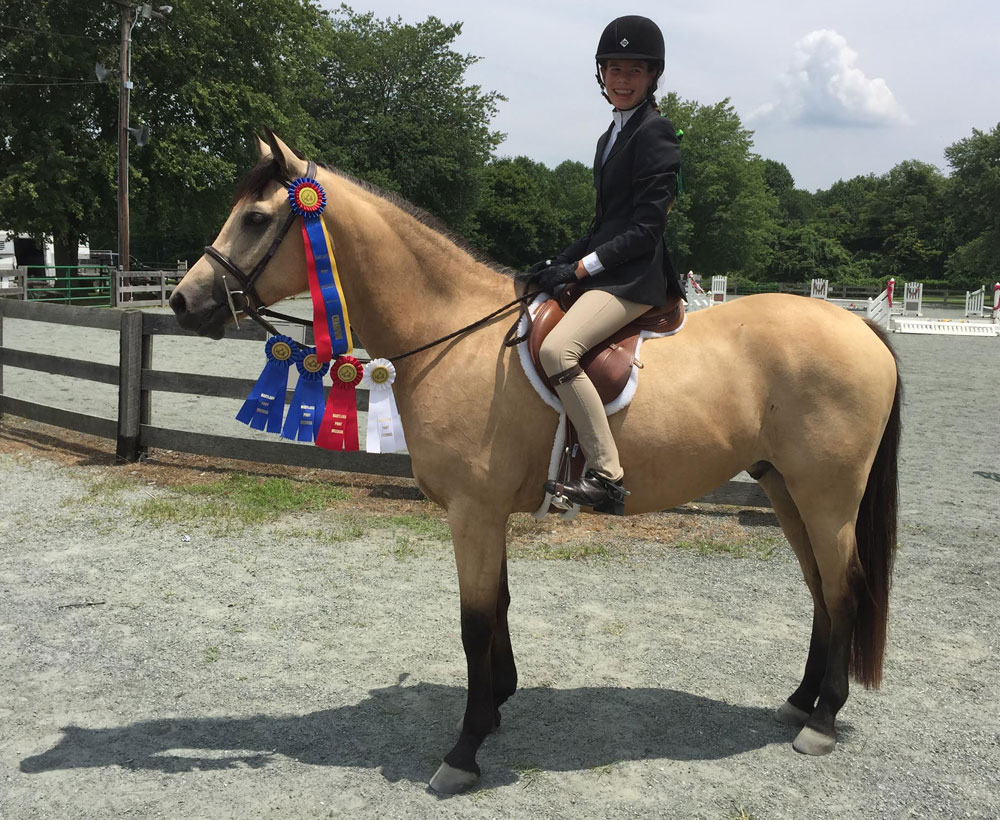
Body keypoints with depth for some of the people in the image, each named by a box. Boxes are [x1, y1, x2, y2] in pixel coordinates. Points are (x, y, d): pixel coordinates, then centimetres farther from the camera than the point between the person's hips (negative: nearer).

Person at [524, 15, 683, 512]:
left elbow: (645, 228, -15)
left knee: (557, 349, -30)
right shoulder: (612, 136, 19)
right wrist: (558, 264, 9)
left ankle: (606, 476, -27)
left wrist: (580, 266, -16)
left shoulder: (656, 134, -9)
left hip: (636, 277, -10)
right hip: (603, 272, 10)